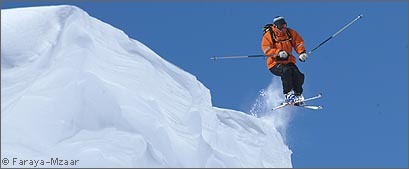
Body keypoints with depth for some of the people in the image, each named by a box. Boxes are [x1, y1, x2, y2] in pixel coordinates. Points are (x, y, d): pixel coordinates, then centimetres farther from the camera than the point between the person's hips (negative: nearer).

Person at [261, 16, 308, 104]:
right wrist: (278, 52, -31)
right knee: (286, 71, -34)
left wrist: (302, 52, -15)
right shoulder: (268, 35, -8)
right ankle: (288, 94, -27)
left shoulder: (290, 33, 4)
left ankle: (298, 95, -4)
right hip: (275, 64, -4)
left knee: (298, 75, -21)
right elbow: (266, 50, -17)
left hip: (288, 61, 4)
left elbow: (298, 43, 5)